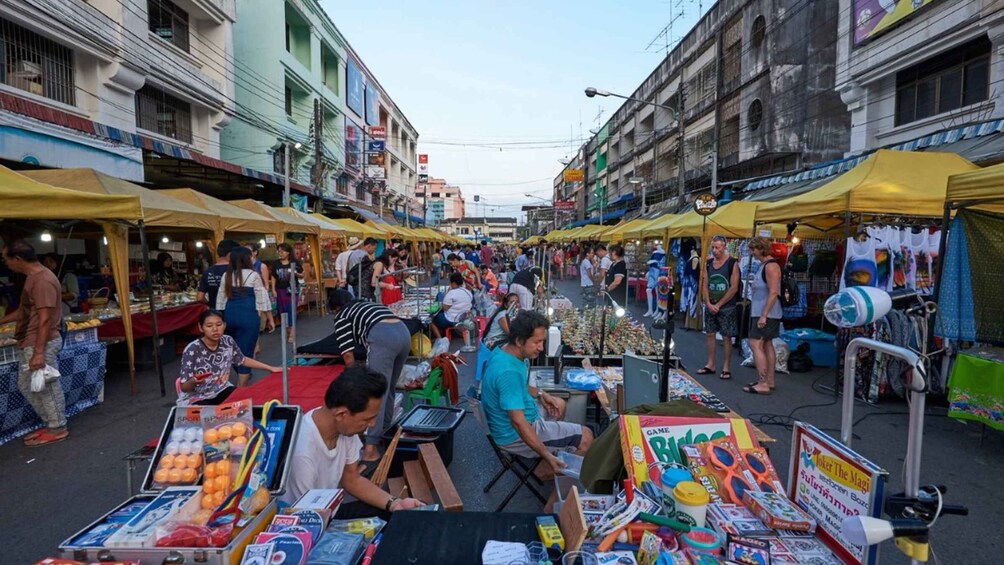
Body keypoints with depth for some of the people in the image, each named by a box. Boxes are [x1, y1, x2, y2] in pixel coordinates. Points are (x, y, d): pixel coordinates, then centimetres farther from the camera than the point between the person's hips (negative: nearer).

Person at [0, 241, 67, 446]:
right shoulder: (33, 277, 12)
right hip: (29, 344, 10)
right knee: (26, 386, 18)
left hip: (41, 344, -10)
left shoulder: (42, 280, -20)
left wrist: (39, 352, -25)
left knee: (45, 387, 1)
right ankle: (52, 422, 28)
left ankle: (57, 429, 14)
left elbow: (45, 318, -24)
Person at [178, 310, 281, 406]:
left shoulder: (228, 342, -10)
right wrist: (194, 381, -42)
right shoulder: (192, 350, -23)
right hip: (196, 398, -5)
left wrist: (270, 368, 9)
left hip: (221, 390, 5)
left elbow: (242, 360, 10)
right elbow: (184, 388, -19)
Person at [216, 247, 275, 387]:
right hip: (248, 316, -6)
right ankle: (241, 389, 3)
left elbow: (221, 298, 11)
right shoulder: (253, 275, -7)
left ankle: (242, 376, 43)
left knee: (236, 349, 23)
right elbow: (262, 298, -6)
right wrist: (270, 318, 0)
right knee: (246, 351, 0)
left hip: (230, 314, 6)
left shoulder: (226, 276, 7)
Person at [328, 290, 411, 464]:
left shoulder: (342, 316, 18)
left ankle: (371, 447, -8)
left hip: (383, 337, -7)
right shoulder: (365, 305, 37)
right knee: (388, 388, 21)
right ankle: (385, 428, 31)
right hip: (404, 332, 7)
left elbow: (348, 355, 12)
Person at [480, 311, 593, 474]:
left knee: (559, 404, 26)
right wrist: (548, 457, -33)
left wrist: (540, 395, 2)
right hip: (515, 435, -9)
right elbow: (518, 422, -34)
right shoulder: (508, 372, -34)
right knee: (585, 437, -8)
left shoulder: (506, 351, -4)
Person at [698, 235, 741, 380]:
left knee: (726, 337, -1)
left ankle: (726, 368, 7)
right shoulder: (708, 263, 7)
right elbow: (705, 285, 8)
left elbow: (734, 288, -12)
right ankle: (711, 365, 21)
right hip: (710, 306, 6)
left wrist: (719, 304, -12)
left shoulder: (732, 263, -9)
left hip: (726, 307, -5)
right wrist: (708, 303, -5)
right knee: (710, 334, 10)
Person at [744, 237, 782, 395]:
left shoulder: (771, 266, -16)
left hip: (767, 314, -10)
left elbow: (773, 292, -23)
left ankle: (763, 384, -10)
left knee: (755, 344, -11)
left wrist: (764, 315, -24)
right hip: (762, 313, 10)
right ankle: (769, 381, 19)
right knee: (767, 345, 12)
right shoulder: (764, 265, 14)